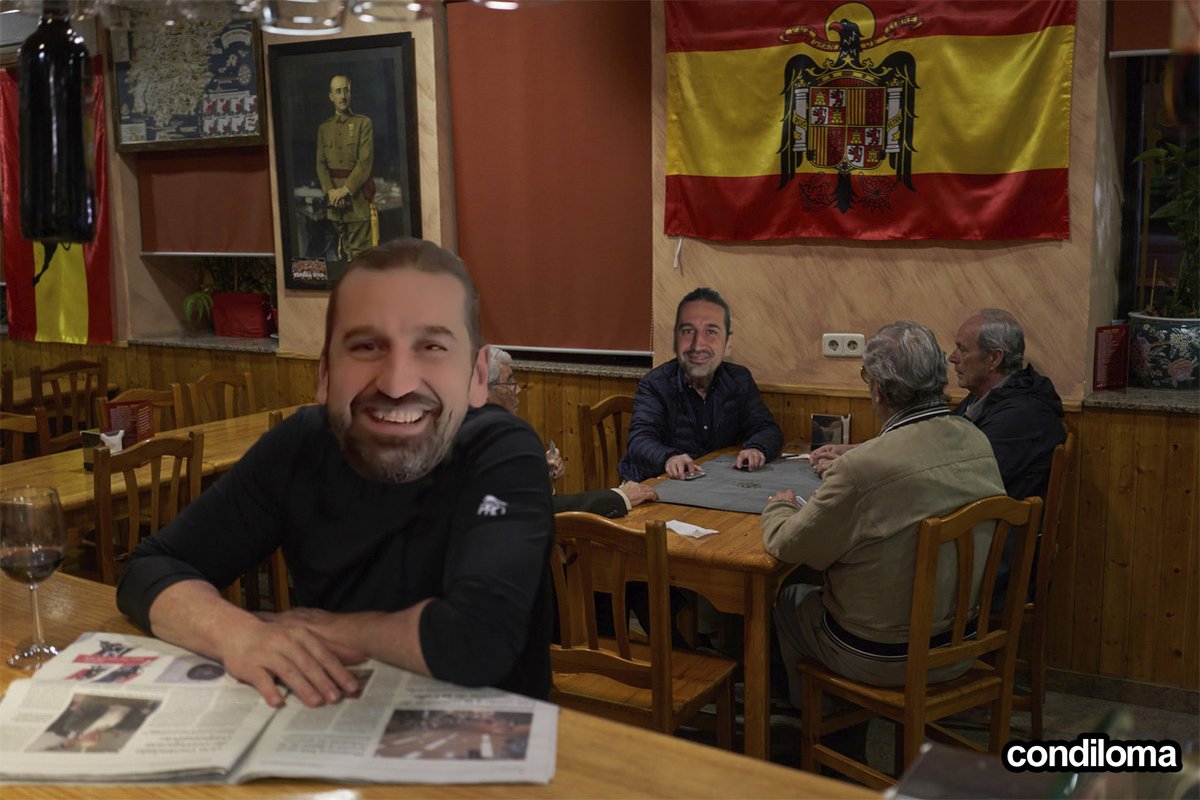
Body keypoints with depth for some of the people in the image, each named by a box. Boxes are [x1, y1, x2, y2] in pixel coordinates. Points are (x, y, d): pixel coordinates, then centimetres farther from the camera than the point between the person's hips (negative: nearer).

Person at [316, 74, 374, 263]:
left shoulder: (363, 123, 2)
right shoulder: (324, 128, 14)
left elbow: (365, 161, -7)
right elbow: (321, 163, 8)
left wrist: (345, 189, -13)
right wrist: (330, 191, -8)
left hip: (358, 194, -4)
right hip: (334, 197, 4)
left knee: (359, 250, -8)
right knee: (343, 249, 7)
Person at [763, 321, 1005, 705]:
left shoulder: (864, 468, -31)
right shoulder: (978, 443, -9)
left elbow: (786, 545, -16)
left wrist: (779, 506, 6)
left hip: (884, 657, -6)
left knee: (787, 598, 21)